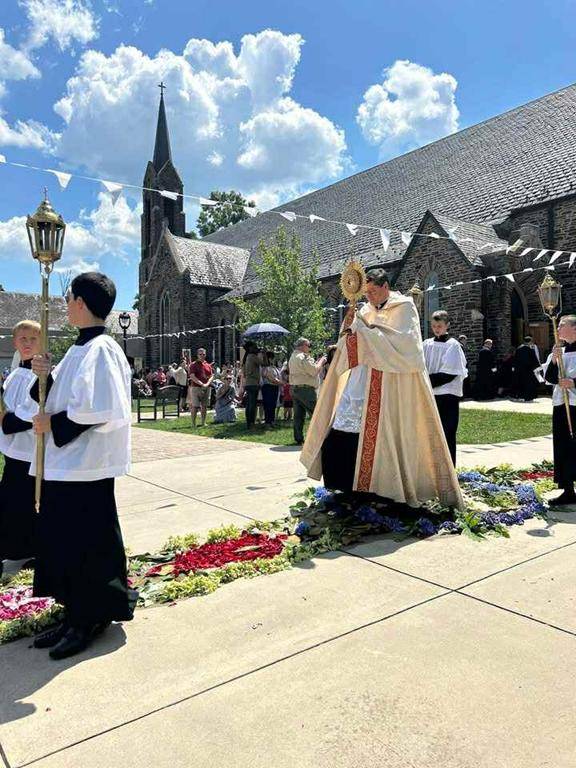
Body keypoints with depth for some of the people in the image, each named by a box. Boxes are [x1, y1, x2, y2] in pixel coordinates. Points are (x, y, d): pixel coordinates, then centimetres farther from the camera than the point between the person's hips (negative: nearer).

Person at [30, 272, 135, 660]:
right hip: (63, 462, 9)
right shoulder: (79, 349, 13)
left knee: (88, 544, 4)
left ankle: (91, 620, 21)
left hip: (86, 466, -9)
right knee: (62, 541, 15)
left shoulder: (101, 349, -16)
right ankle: (75, 615, 30)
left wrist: (53, 423, -14)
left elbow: (101, 409, -24)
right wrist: (46, 375, 2)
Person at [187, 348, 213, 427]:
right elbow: (192, 376, -11)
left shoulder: (208, 365, 14)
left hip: (206, 388, 5)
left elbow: (212, 376, 12)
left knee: (204, 406, 8)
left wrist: (207, 384, -8)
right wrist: (201, 384, -18)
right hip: (196, 387, -5)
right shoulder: (194, 365, -1)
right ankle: (193, 423, -1)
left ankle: (203, 423, 16)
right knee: (195, 406, -6)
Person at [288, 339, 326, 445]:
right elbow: (314, 371, -16)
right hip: (305, 389, -9)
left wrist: (318, 361, 15)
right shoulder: (303, 357, -12)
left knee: (298, 415, 8)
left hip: (294, 388, 9)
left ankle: (298, 439, 8)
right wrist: (321, 361, 0)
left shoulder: (293, 357, 19)